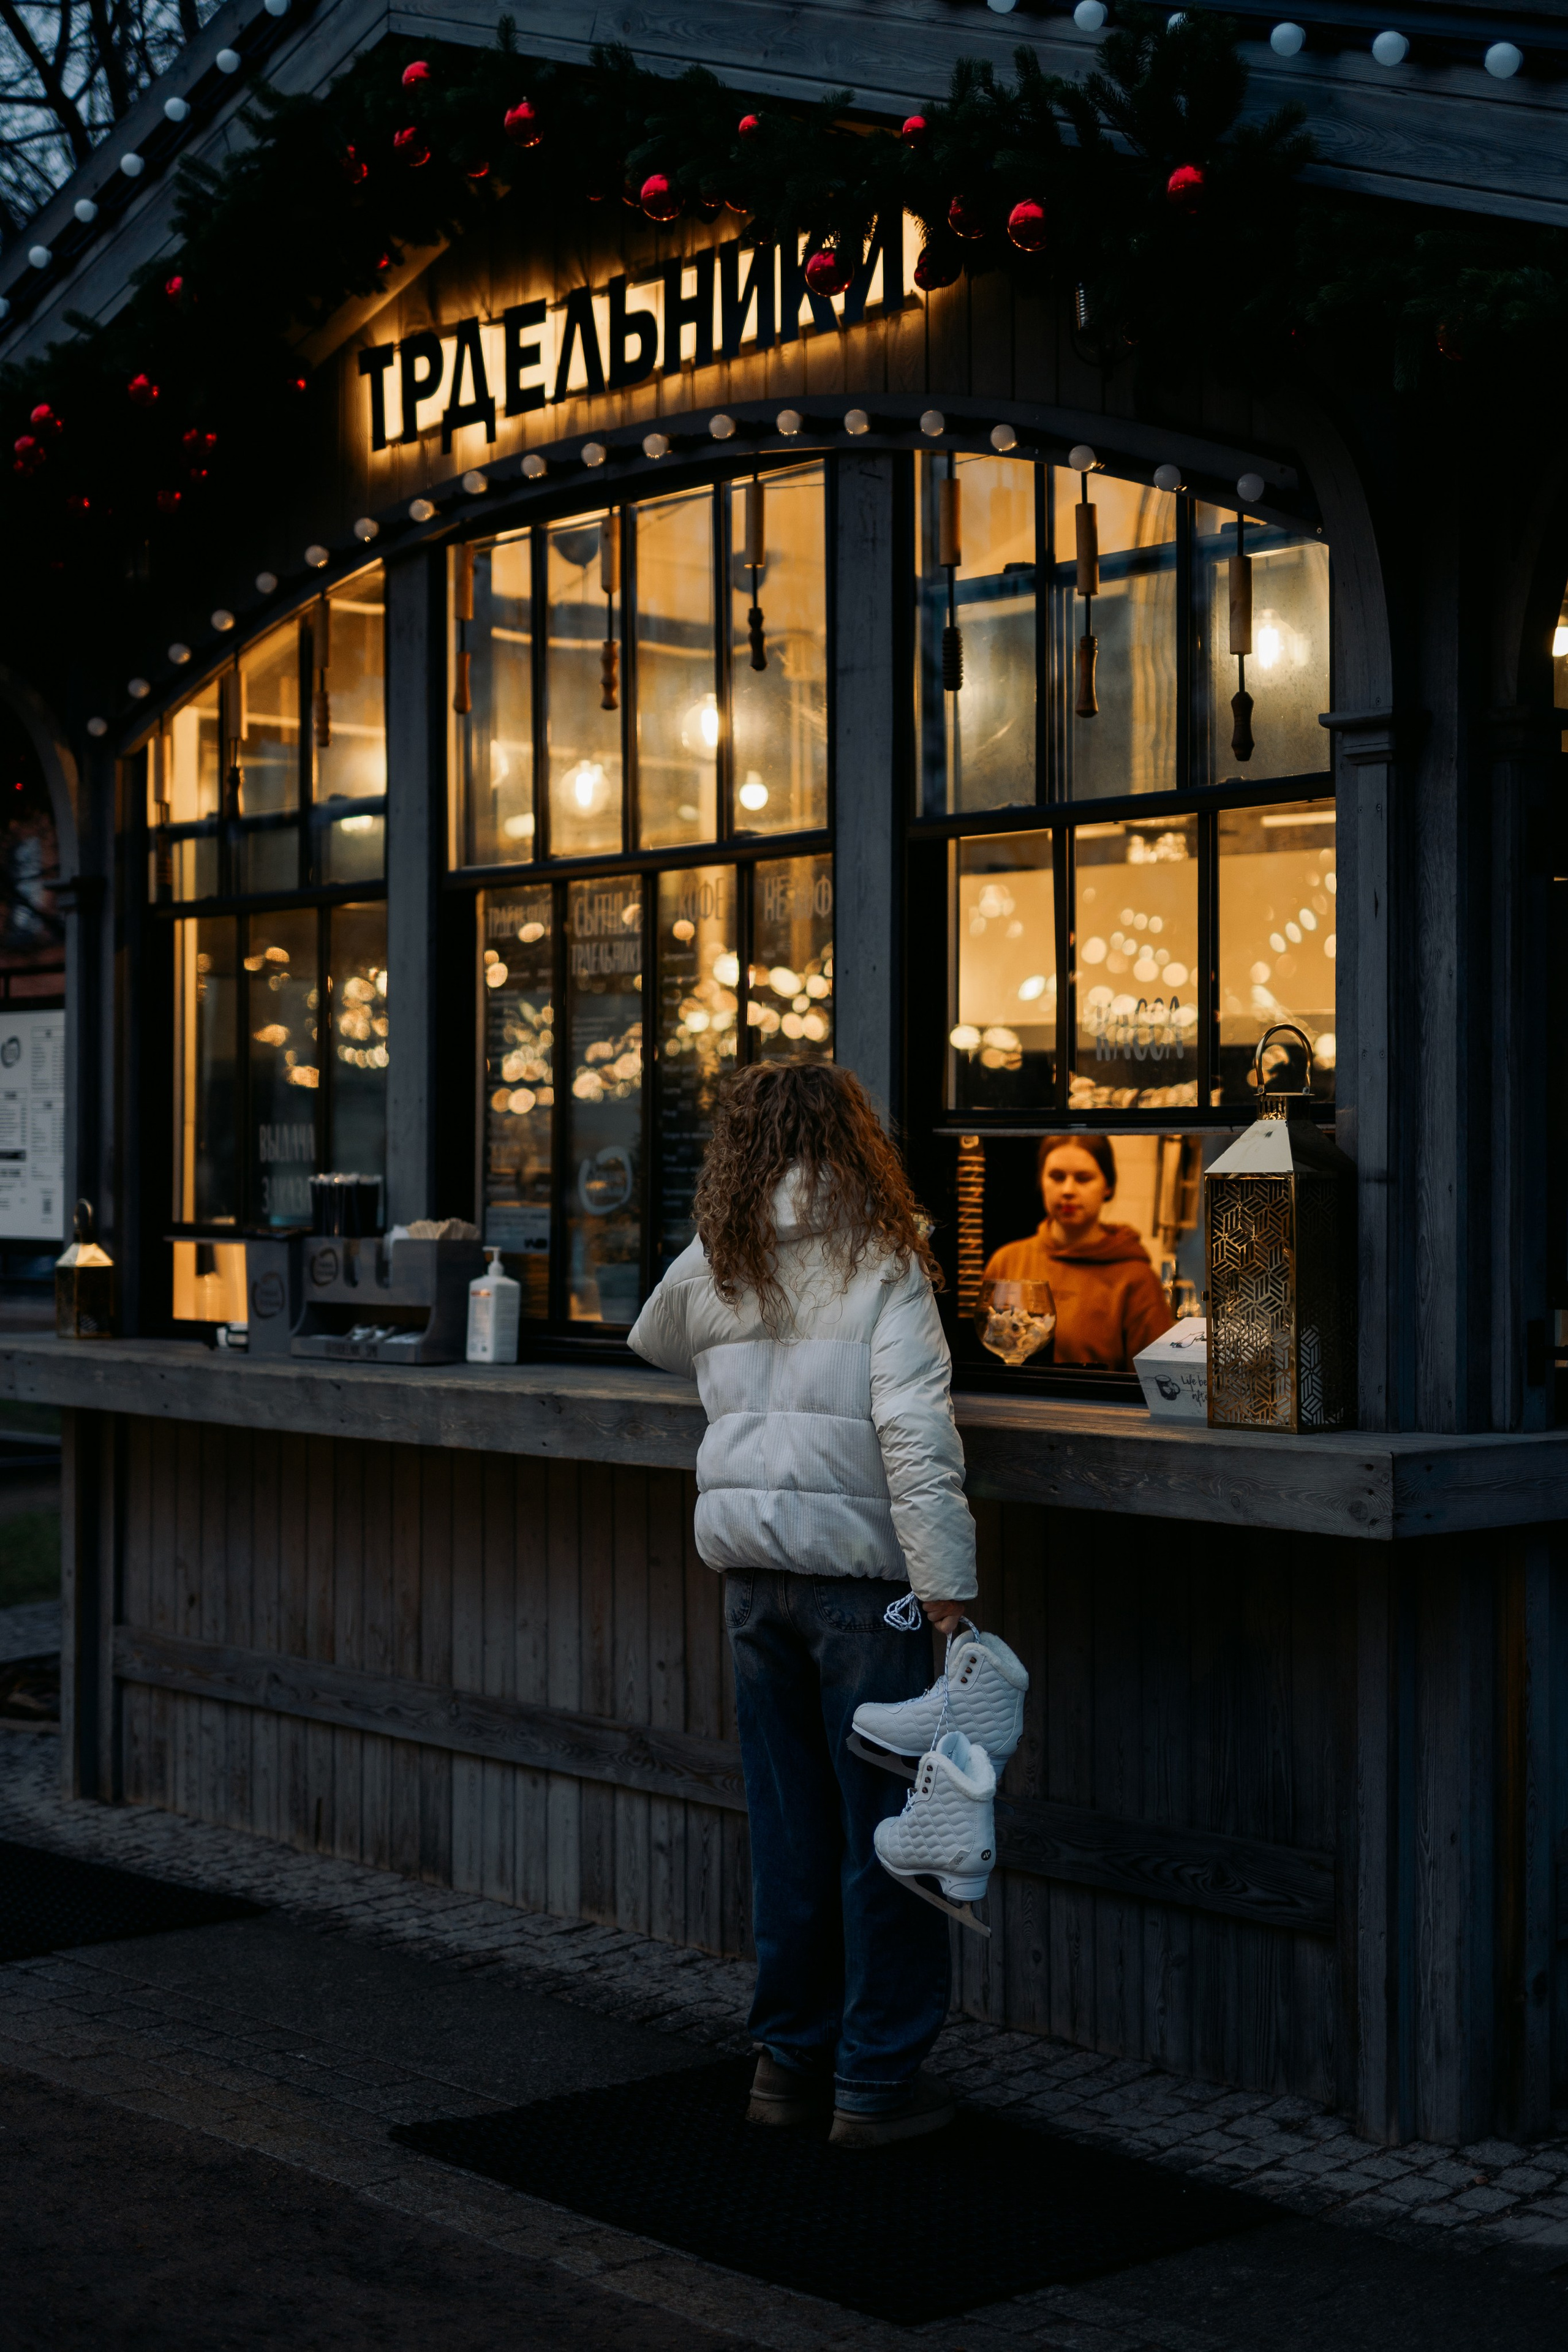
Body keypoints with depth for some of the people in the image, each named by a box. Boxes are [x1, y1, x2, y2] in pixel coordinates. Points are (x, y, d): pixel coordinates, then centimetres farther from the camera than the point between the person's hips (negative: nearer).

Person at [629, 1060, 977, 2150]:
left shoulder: (709, 1270, 7)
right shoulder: (881, 1264, -7)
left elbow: (654, 1340, 30)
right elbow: (914, 1434, -16)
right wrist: (949, 1590, -17)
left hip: (754, 1577, 5)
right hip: (860, 1570, -5)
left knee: (790, 1821, 14)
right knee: (887, 1824, 3)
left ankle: (793, 2055, 23)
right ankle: (878, 2078, 8)